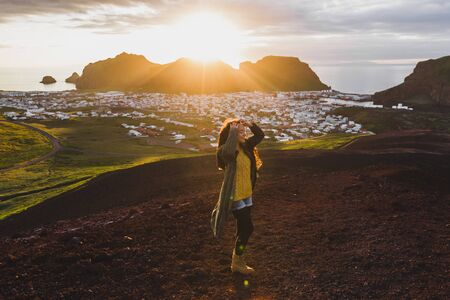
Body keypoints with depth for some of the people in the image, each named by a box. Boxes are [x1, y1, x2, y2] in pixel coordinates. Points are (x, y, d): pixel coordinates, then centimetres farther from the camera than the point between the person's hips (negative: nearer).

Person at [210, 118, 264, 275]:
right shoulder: (225, 151, -19)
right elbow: (230, 151, -43)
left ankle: (237, 261, 30)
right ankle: (238, 262, 13)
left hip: (246, 194, 8)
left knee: (242, 229, 15)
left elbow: (260, 135, 13)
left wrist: (250, 124, -5)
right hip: (235, 196, -8)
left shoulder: (245, 146, 4)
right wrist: (233, 130, -31)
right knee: (247, 228, -5)